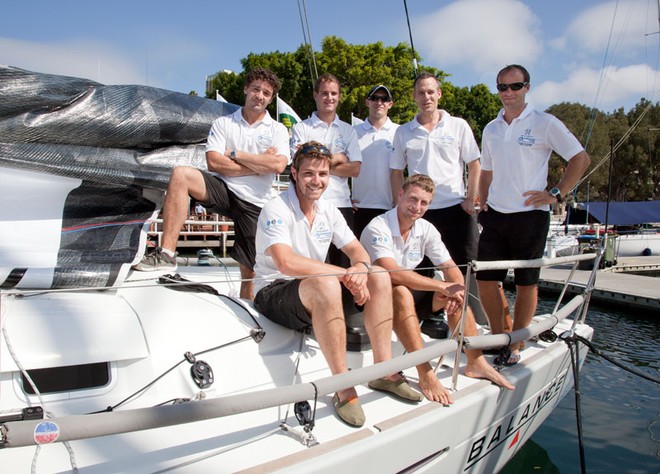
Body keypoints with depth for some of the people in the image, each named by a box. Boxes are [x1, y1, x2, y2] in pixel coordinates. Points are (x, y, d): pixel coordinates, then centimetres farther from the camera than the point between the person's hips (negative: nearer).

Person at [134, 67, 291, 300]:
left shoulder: (278, 130, 8)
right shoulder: (223, 123, 10)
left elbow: (278, 165, -11)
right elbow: (214, 162, -6)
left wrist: (235, 154, -8)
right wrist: (259, 165, -9)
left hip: (253, 202, 0)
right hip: (222, 188, 1)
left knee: (248, 271, 0)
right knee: (181, 174, -27)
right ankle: (167, 253, -27)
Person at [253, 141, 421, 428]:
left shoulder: (328, 210, 7)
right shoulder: (276, 211, -16)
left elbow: (356, 250, 7)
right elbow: (286, 263, -30)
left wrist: (361, 268, -19)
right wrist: (346, 274, -29)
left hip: (320, 290, 8)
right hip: (274, 294, -7)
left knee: (380, 277, -7)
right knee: (325, 285, -38)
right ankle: (344, 390, -30)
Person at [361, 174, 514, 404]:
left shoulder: (426, 230, -1)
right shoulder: (378, 228, -22)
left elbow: (450, 269, -1)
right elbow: (392, 273, -36)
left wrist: (456, 290, -25)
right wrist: (443, 286, -33)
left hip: (409, 294, 7)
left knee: (457, 292, -7)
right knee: (401, 293, -36)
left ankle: (476, 363, -1)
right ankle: (425, 375, -33)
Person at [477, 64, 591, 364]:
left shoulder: (544, 123, -3)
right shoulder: (491, 129, 13)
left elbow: (580, 158, -2)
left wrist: (556, 194, -9)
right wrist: (483, 205, 10)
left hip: (530, 216, -5)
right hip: (495, 216, 5)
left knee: (526, 283, 4)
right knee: (485, 278, 4)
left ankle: (515, 346, 16)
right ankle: (497, 336, 22)